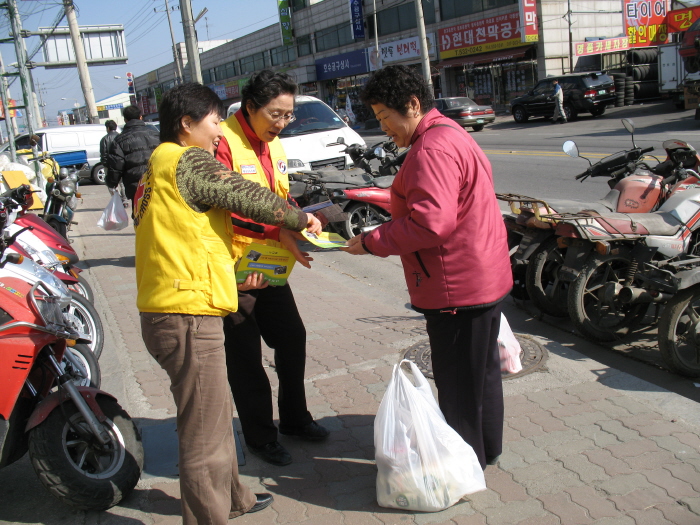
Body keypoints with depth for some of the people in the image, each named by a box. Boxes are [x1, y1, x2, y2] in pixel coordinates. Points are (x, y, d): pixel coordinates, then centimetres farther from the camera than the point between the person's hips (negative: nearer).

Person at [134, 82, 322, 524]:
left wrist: (234, 274, 17)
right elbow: (248, 197, -9)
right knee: (205, 434, -1)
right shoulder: (188, 161, -11)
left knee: (218, 415, 24)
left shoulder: (162, 166, 20)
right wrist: (300, 217, 8)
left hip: (169, 311, 11)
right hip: (189, 316, -11)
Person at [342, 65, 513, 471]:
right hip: (485, 278, 11)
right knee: (482, 369, 22)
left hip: (457, 287, -11)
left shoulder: (433, 148, -21)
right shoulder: (452, 134, 15)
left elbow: (430, 222, -29)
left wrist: (372, 242, -19)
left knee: (458, 380, 4)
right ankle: (487, 448, 39)